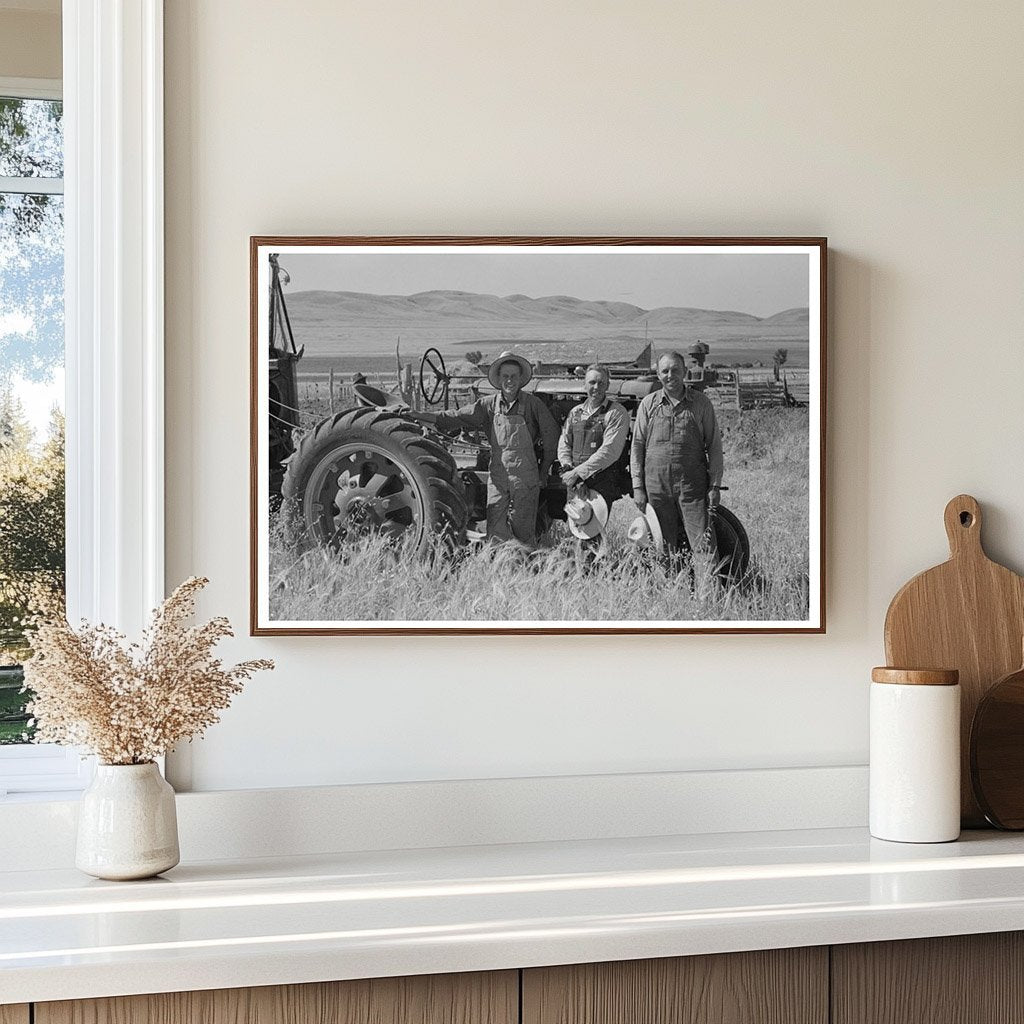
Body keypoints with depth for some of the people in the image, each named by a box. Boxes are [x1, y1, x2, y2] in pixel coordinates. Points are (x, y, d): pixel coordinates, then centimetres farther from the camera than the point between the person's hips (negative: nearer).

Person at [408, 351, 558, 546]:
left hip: (525, 478, -3)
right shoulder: (489, 404, 5)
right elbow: (458, 417, 5)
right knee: (496, 532, -1)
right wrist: (419, 416, -2)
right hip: (498, 477, 3)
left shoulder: (532, 404, -3)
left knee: (523, 530, -1)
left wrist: (544, 471, 5)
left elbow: (550, 435, 3)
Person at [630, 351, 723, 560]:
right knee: (665, 546, 5)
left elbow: (714, 446, 5)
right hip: (656, 486, 2)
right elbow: (637, 446, 9)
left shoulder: (701, 403, 4)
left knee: (703, 543, -9)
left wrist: (715, 485, -1)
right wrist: (638, 487, 2)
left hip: (693, 486, -2)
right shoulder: (648, 404, 7)